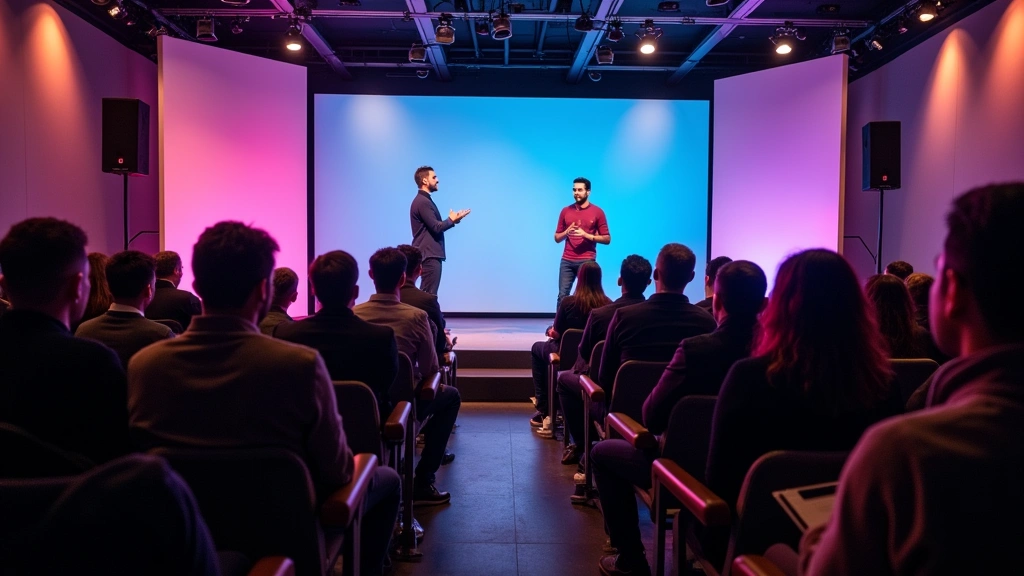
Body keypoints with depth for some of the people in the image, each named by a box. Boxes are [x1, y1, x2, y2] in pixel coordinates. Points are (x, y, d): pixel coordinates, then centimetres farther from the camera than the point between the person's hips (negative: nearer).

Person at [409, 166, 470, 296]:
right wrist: (452, 220, -5)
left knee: (426, 294, 11)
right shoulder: (422, 202, -14)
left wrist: (451, 220, 6)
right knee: (429, 295, -11)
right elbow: (436, 227, -19)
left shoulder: (424, 200, 18)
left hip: (430, 253, 10)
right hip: (429, 254, -10)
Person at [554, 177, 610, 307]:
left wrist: (586, 235, -11)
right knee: (562, 295, -3)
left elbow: (607, 239, 1)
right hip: (567, 261, 3)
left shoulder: (597, 212, 2)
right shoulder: (565, 211, 10)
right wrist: (566, 232, -6)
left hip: (587, 261, -2)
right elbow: (557, 238, 16)